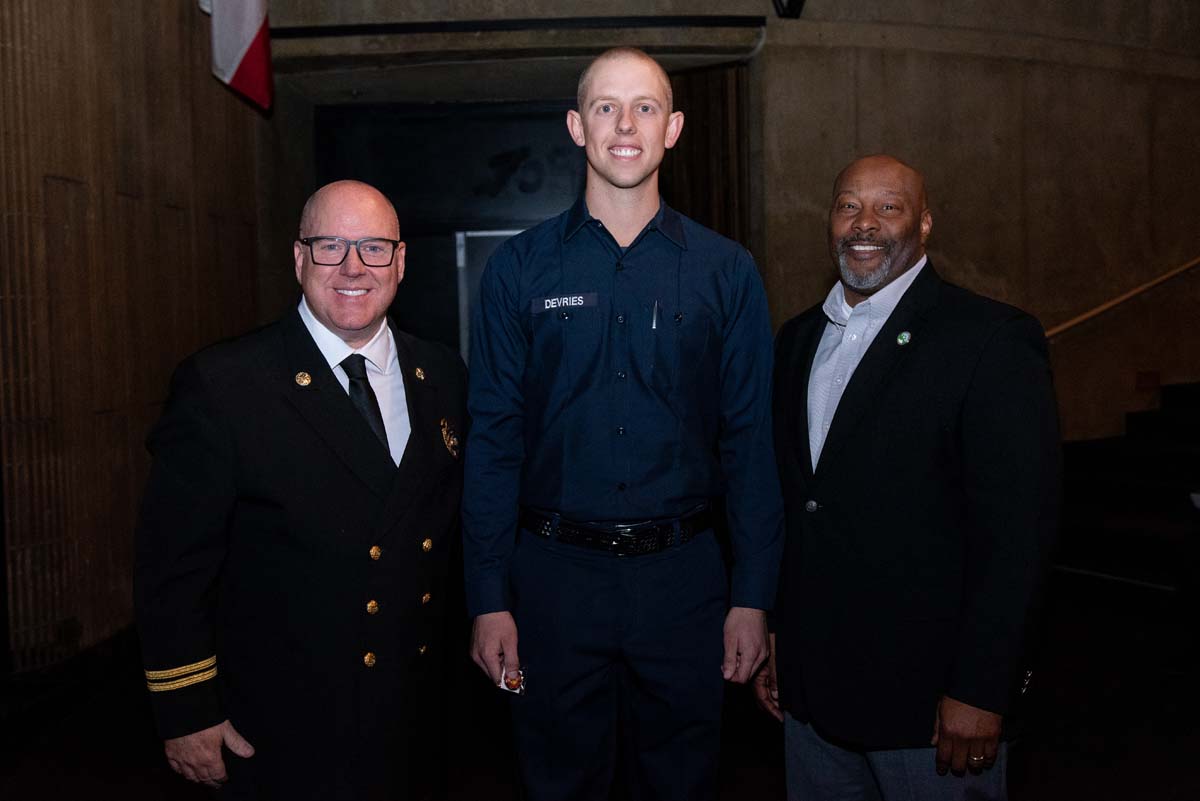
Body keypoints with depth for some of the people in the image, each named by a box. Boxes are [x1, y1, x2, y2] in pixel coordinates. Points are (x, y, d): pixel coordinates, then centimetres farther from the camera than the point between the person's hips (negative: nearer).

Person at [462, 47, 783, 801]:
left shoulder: (727, 271, 0)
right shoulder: (520, 269, -2)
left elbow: (749, 441, 0)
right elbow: (494, 439, -2)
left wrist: (753, 597, -3)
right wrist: (489, 597, -4)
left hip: (683, 575, 1)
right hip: (555, 573, 0)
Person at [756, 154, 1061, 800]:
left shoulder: (994, 340, -10)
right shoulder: (798, 340, 9)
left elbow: (1016, 530, -14)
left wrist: (980, 690, -16)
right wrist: (769, 636, 12)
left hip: (928, 698, -5)